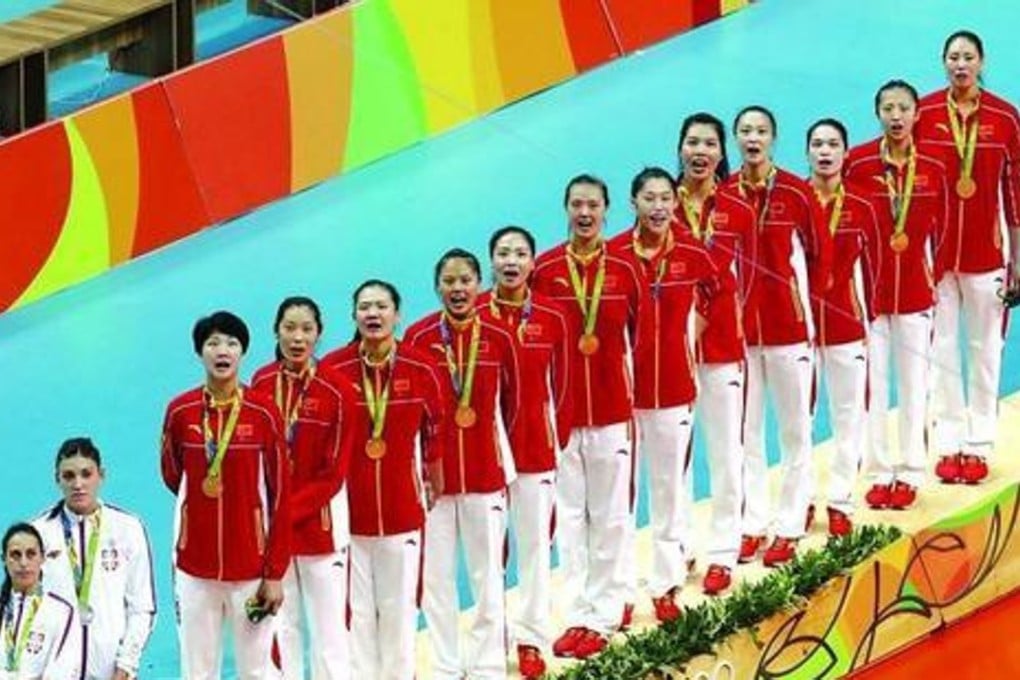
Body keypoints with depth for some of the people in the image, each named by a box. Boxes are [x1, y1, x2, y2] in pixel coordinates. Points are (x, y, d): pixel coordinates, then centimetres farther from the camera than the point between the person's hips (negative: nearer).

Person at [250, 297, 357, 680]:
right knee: (280, 623, 9)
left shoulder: (337, 391, -10)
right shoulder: (261, 384, 0)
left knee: (328, 623, 2)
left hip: (319, 522, -3)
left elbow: (334, 474, -8)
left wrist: (290, 510, -14)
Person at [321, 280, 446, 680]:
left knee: (400, 607, 10)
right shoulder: (332, 369, -9)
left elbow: (434, 434, 8)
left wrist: (435, 488, 17)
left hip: (403, 509, 1)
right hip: (346, 508, -1)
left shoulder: (420, 369, -5)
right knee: (353, 609, 4)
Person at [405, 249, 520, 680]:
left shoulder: (498, 337, -2)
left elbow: (510, 401, 9)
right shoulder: (418, 337, -6)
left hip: (486, 471, 1)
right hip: (432, 471, -1)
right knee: (435, 575, 5)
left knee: (488, 574, 6)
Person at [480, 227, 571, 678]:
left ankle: (531, 638, 16)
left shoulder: (551, 318, -1)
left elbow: (560, 383, 5)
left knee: (536, 541, 6)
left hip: (536, 445, 1)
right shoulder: (474, 315, -5)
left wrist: (559, 436, 4)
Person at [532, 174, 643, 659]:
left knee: (612, 514, 4)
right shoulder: (544, 270, -2)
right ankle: (578, 614, 10)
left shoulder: (623, 269, 0)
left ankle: (606, 614, 12)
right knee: (569, 515, 4)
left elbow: (639, 332, 7)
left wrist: (634, 389, 8)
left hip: (612, 408, 0)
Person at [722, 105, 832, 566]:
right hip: (738, 326, 2)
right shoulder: (723, 195, 0)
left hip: (788, 325, -2)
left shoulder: (796, 193, -5)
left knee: (794, 428, 4)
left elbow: (821, 253, 3)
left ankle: (790, 528, 11)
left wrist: (806, 300, 1)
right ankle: (752, 526, 16)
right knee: (745, 431, 7)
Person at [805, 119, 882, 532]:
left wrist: (867, 316, 7)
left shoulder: (861, 208, 2)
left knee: (849, 414, 3)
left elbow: (869, 266, 7)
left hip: (847, 324, 1)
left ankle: (840, 501, 12)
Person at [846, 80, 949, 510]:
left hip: (915, 291, 1)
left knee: (914, 385, 5)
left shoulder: (932, 167, -2)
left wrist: (930, 268, 5)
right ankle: (879, 474, 12)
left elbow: (939, 225, 7)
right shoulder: (856, 162, -6)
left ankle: (910, 474, 14)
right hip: (867, 289, -1)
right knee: (872, 384, 3)